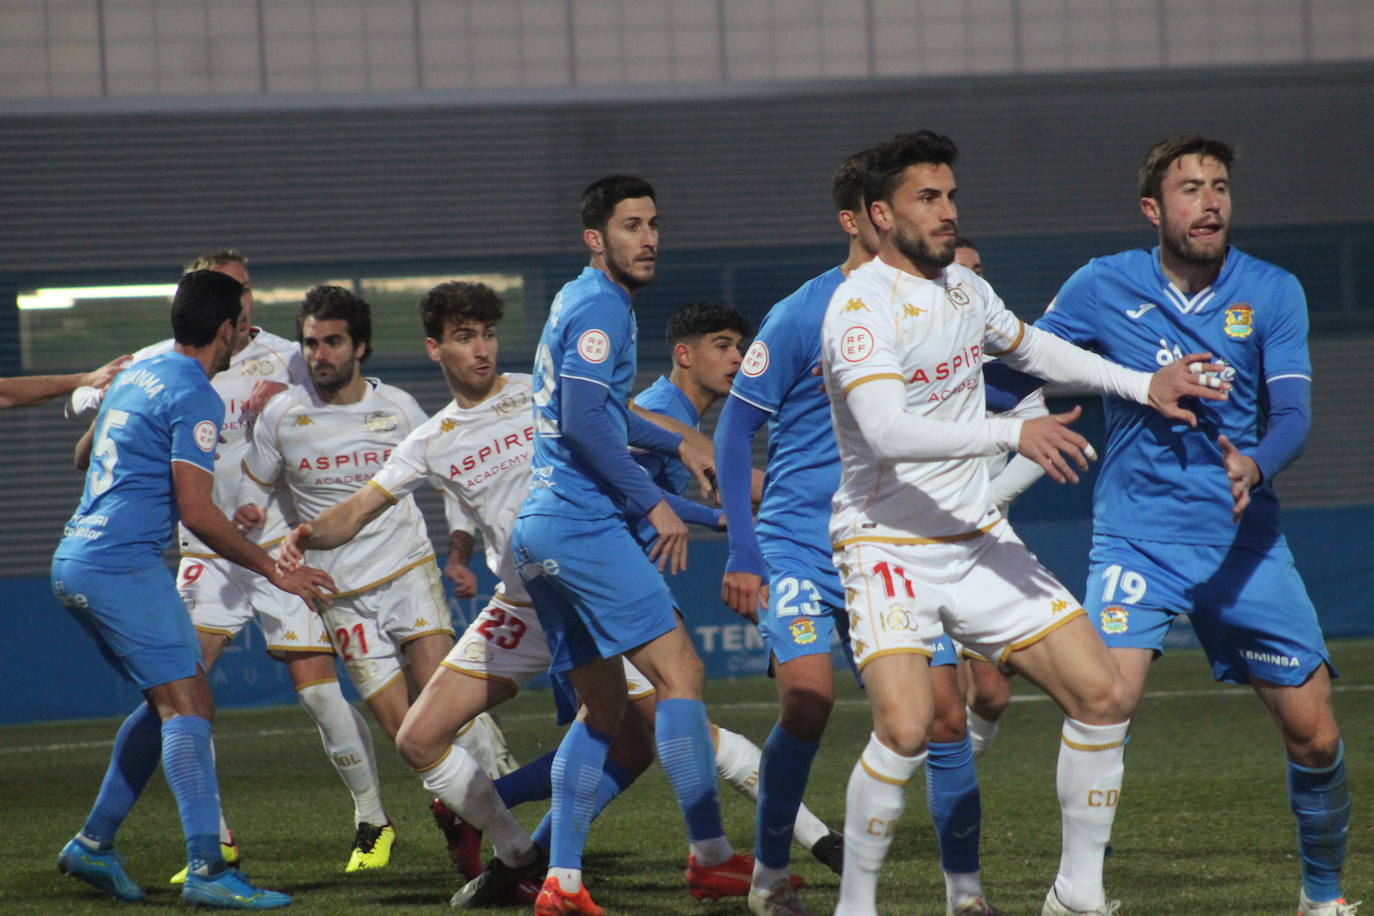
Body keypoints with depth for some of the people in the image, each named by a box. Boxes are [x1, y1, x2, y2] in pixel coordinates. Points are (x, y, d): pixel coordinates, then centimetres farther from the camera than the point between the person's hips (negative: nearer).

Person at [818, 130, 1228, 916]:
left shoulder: (961, 286, 7)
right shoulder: (862, 305, -17)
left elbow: (1029, 348, 29)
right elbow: (887, 433, -31)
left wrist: (1143, 385, 22)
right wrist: (1013, 433, -38)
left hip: (981, 539, 7)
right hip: (889, 547, -7)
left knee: (1102, 694, 0)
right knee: (905, 727, -25)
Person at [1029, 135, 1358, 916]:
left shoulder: (1273, 293, -1)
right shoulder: (1103, 288, -1)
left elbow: (1293, 416, -10)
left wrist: (1255, 464, -29)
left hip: (1246, 543, 1)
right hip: (1138, 541, -1)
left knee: (1315, 736, 0)